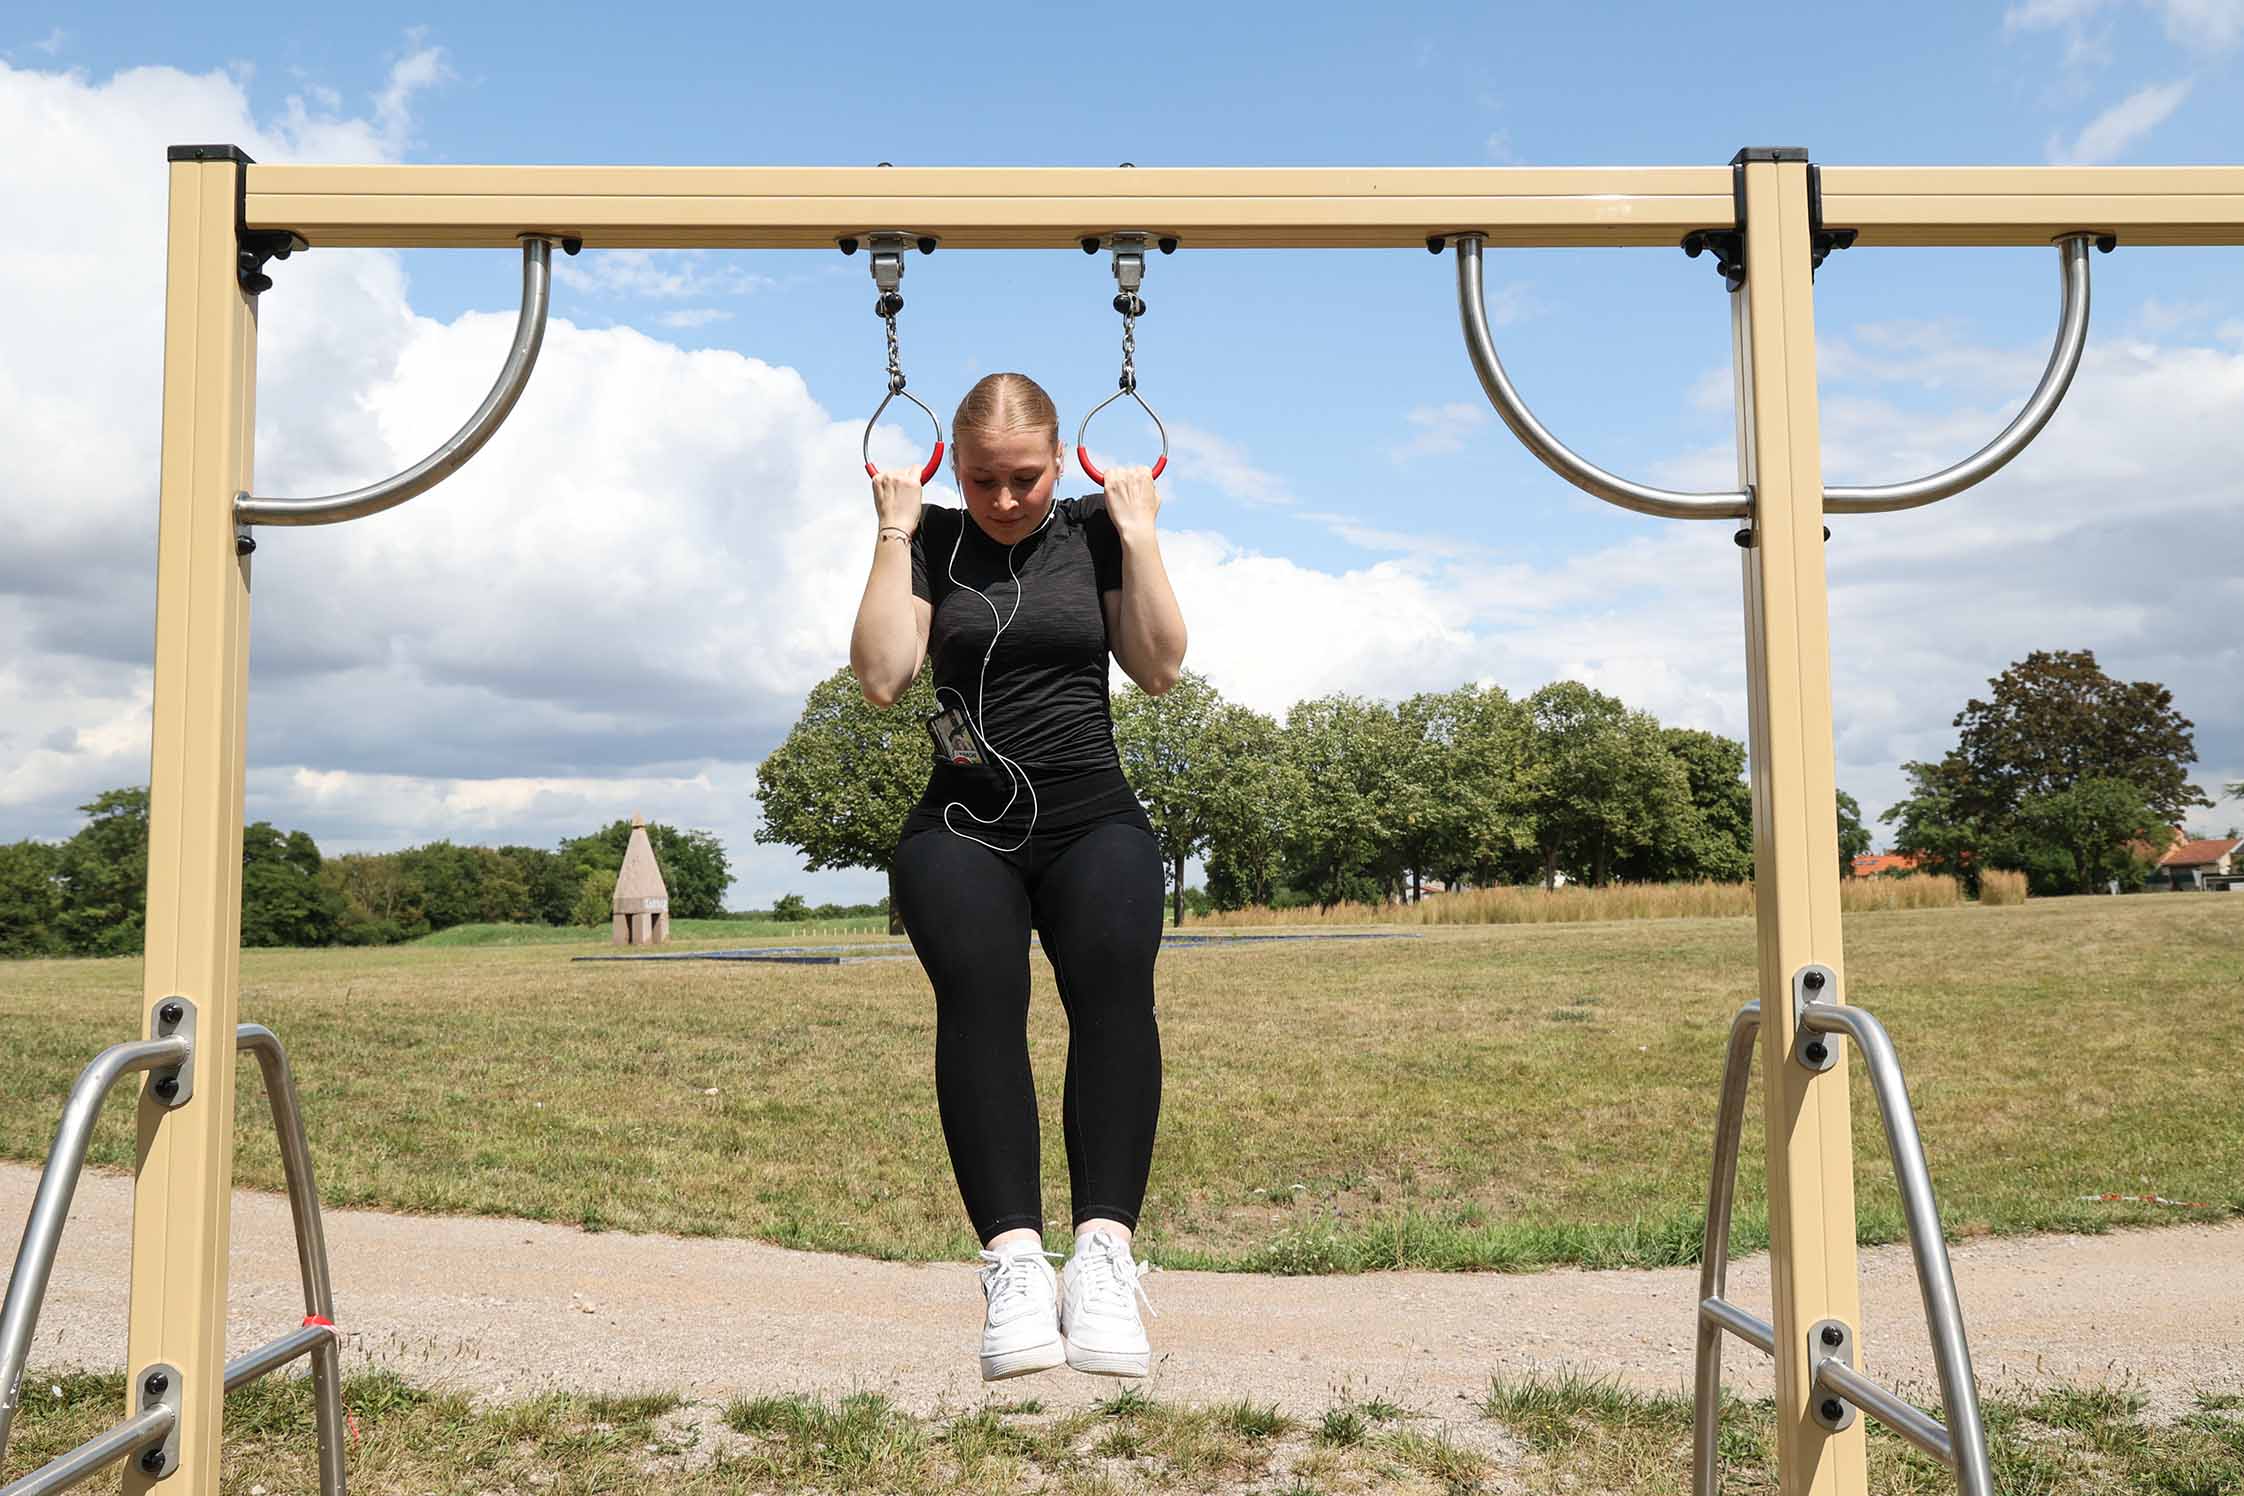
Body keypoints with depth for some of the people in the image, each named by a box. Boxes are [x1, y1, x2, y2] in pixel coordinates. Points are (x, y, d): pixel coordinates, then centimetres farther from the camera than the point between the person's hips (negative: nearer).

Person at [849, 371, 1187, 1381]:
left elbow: (1159, 667, 3)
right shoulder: (931, 543, 10)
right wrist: (896, 533, -2)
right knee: (978, 984, -32)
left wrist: (1137, 531, 0)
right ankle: (1013, 1257, -36)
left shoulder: (1093, 531, 12)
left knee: (1114, 974, -32)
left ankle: (1104, 1250, -36)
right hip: (964, 828, 0)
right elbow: (882, 677, -3)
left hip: (1091, 818, 1)